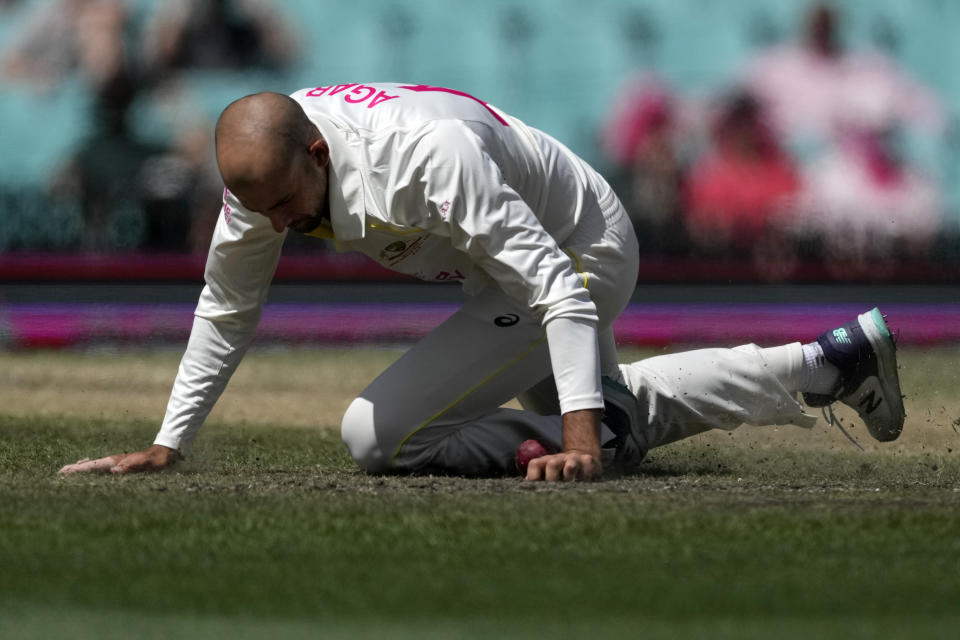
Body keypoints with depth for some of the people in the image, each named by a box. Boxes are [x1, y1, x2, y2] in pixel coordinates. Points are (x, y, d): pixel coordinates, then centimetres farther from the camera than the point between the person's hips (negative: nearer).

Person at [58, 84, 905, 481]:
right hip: (504, 271, 9)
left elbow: (559, 289, -37)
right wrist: (165, 448, -6)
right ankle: (829, 363, 37)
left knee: (376, 432, -18)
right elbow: (226, 312, -2)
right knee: (622, 411, 30)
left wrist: (581, 439, -44)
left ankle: (596, 431, -11)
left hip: (580, 259, -9)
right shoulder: (264, 163, -18)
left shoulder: (425, 153, -40)